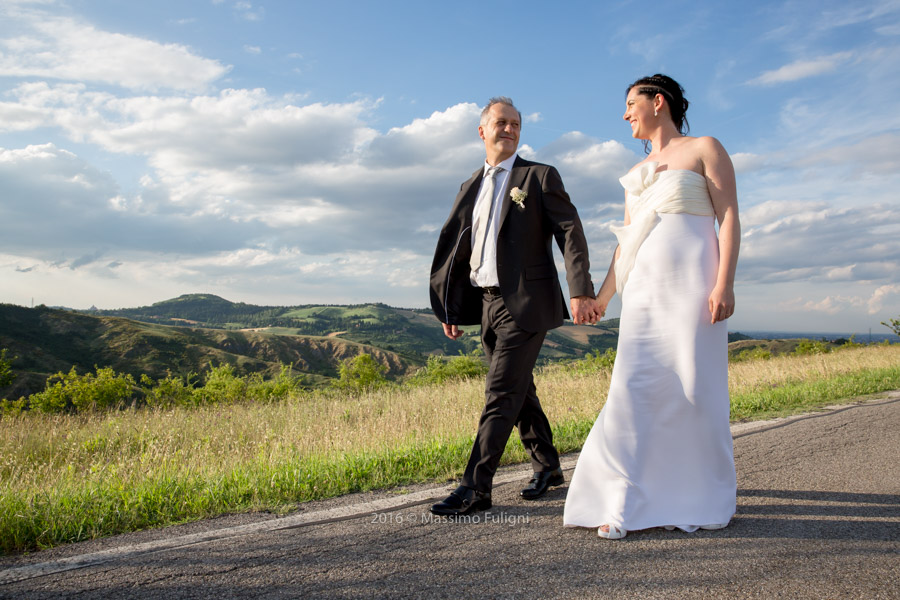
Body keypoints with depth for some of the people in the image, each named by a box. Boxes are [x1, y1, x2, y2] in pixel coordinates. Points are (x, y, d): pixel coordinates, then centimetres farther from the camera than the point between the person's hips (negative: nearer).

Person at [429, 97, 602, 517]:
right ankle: (546, 465, 30)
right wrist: (450, 309, 14)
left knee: (501, 394, -8)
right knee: (519, 390, 14)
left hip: (525, 303, -6)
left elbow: (570, 232, -9)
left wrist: (580, 290, -21)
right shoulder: (471, 188, 16)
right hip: (487, 304, 6)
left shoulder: (540, 177, 0)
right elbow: (456, 251, 17)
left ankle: (476, 488, -4)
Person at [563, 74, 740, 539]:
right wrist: (602, 296, 17)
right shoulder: (637, 173, 23)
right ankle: (624, 505, -2)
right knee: (633, 389, -5)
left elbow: (729, 217, -3)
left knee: (695, 388, -2)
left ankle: (708, 500, 15)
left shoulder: (705, 149, 6)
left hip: (691, 282, -5)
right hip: (644, 289, 5)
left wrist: (724, 283, -14)